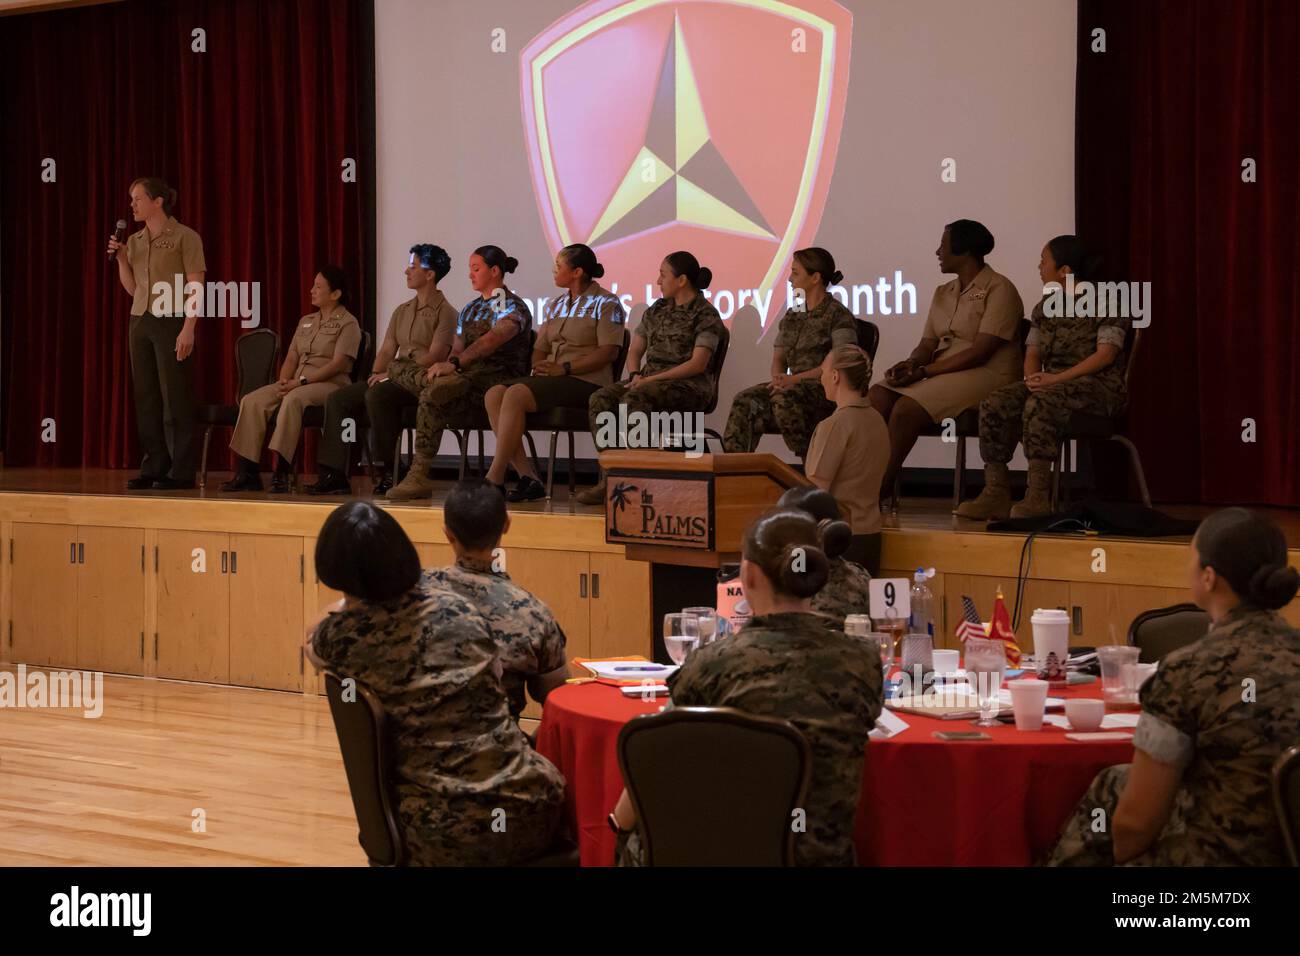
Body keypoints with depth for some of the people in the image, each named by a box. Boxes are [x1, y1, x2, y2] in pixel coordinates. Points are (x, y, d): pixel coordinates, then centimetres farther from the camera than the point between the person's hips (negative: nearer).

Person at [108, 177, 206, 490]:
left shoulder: (185, 237, -4)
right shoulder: (134, 241, 14)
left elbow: (197, 288, -9)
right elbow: (132, 288, 18)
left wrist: (188, 329, -17)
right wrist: (120, 259, 3)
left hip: (171, 322, -6)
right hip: (140, 322, 6)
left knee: (175, 396, -6)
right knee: (145, 397, 4)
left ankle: (182, 471, -3)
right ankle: (153, 468, 8)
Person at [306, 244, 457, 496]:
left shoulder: (445, 313, -3)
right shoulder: (402, 311, 22)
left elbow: (434, 357, -14)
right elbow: (387, 350, 19)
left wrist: (391, 373, -15)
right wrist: (377, 373, -4)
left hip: (421, 381, -8)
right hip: (395, 378, 8)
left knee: (376, 396, -35)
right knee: (337, 399, -8)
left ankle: (383, 471, -27)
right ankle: (333, 473, -12)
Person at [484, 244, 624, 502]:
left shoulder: (606, 303, 0)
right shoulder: (557, 305, 24)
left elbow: (609, 352, -12)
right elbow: (540, 348, 25)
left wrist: (564, 368, -16)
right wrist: (539, 366, 1)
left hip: (585, 382, -8)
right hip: (551, 379, 8)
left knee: (515, 395, -29)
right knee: (494, 394, -18)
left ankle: (494, 479, -27)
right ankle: (528, 478, -24)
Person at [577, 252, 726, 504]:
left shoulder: (705, 315, -3)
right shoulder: (657, 310, 19)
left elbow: (698, 364, -13)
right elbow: (635, 351, 20)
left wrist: (651, 379, -17)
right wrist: (635, 375, -3)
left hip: (688, 386, -7)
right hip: (649, 379, 7)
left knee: (633, 399, -36)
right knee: (600, 400, -21)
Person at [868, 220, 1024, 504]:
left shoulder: (998, 289, -6)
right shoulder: (943, 293, 20)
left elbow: (981, 352, -16)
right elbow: (927, 344, 13)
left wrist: (924, 371, -19)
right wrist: (910, 364, -12)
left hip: (985, 375, -8)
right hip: (939, 374, 8)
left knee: (906, 407, -30)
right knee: (876, 396, -18)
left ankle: (881, 488, -22)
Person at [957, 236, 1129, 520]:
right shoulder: (1044, 307, 19)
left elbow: (1106, 354, -14)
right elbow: (1032, 353, 16)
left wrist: (1056, 379, -21)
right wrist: (1033, 377, -9)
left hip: (1099, 386, -7)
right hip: (1053, 384, 7)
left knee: (1040, 402, -37)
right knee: (994, 403, -19)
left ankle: (1038, 496, -39)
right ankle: (996, 492, -23)